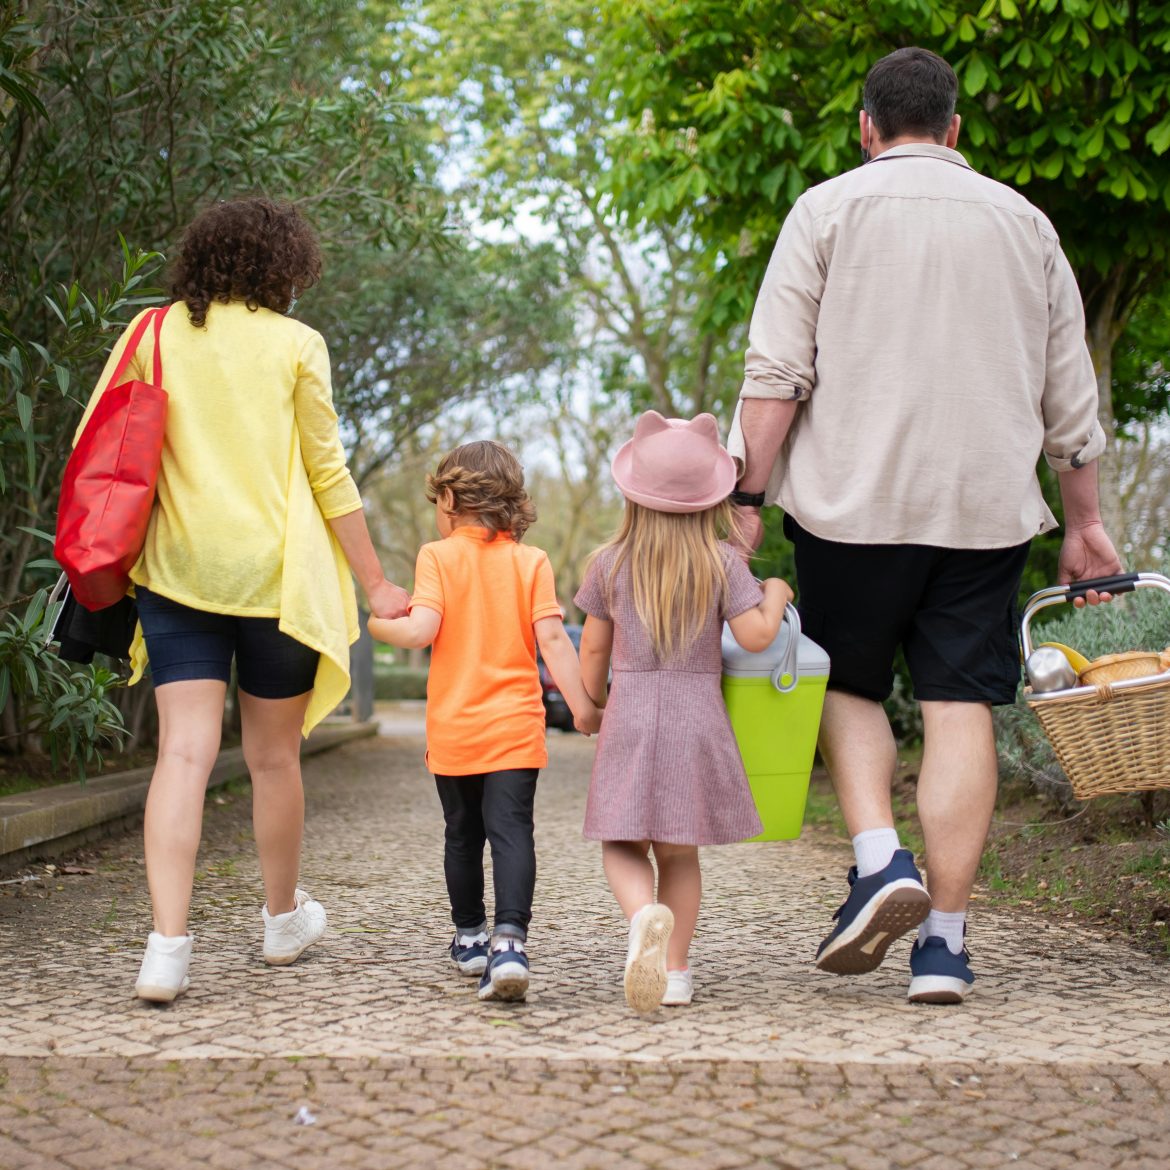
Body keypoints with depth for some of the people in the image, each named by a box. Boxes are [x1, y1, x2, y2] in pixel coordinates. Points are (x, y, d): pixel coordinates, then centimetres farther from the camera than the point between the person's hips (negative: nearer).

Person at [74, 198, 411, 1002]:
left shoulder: (153, 336, 7)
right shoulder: (294, 345, -1)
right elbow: (328, 476, -1)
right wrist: (375, 583, 5)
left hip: (178, 569, 2)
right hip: (276, 572, -2)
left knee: (184, 753, -2)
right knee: (274, 756, 12)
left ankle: (168, 945, -14)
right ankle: (284, 920, 30)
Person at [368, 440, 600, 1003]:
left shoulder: (437, 556, -2)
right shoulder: (531, 561, 3)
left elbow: (421, 630, -14)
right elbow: (552, 638, -5)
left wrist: (380, 626, 6)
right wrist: (582, 705, 0)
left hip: (452, 730, 0)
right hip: (515, 727, 0)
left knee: (462, 835, 15)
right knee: (511, 830, -7)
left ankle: (470, 936, 29)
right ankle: (509, 939, -25)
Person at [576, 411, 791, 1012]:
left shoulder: (610, 562, 1)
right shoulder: (722, 562, -3)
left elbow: (594, 649, 7)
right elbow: (754, 635, -11)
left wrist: (590, 707, 22)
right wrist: (774, 596, 9)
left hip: (629, 717, 0)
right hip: (697, 719, 1)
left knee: (622, 846, 5)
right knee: (680, 852, 13)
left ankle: (643, 915, -25)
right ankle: (674, 970, 13)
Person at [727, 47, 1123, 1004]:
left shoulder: (829, 209, 4)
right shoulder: (1024, 223, 13)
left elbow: (776, 374, -5)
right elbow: (1071, 397, 14)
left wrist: (748, 496, -2)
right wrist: (1084, 522, 21)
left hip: (854, 501, -2)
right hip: (986, 505, 2)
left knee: (848, 685, 14)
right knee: (960, 708, 3)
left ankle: (881, 861, -6)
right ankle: (945, 939, 2)